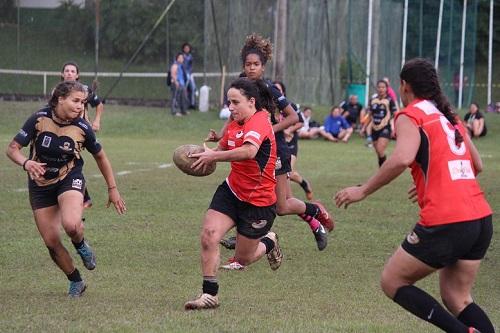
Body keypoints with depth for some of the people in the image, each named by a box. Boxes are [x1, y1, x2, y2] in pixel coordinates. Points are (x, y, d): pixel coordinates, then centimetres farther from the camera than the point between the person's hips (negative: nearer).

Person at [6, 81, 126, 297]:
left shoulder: (82, 128, -12)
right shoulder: (39, 119, -15)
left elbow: (100, 157, 5)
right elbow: (13, 148, -12)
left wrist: (112, 189, 9)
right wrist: (26, 163, -34)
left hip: (70, 180, -1)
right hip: (40, 185, 1)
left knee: (71, 225, -31)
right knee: (51, 241, -1)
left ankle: (81, 245, 6)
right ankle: (76, 282, 22)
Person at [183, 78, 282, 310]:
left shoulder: (259, 121, -23)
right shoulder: (234, 124, 2)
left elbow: (249, 151, -43)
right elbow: (222, 148, 19)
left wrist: (213, 156, -37)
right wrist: (206, 153, -4)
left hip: (259, 201, -6)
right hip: (231, 191, 6)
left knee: (242, 259, 8)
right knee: (208, 236, -16)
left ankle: (269, 243, 42)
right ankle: (209, 294, -7)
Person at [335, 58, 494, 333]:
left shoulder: (410, 116, -2)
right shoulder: (449, 117, 20)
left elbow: (402, 158, -21)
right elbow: (477, 165, 29)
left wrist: (363, 191, -12)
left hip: (445, 222, -7)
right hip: (481, 218, 7)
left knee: (392, 282, 8)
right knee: (457, 299, 16)